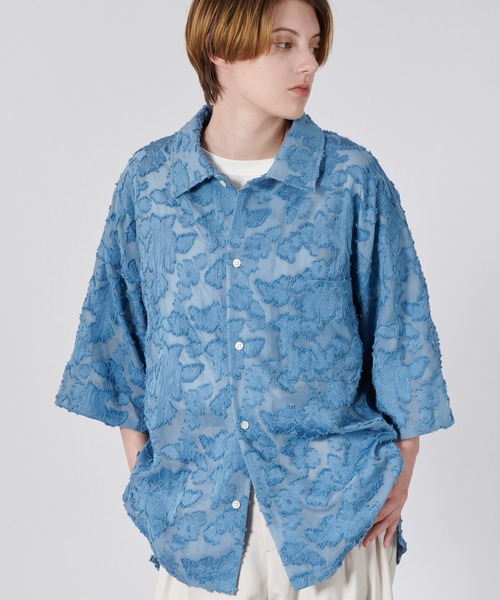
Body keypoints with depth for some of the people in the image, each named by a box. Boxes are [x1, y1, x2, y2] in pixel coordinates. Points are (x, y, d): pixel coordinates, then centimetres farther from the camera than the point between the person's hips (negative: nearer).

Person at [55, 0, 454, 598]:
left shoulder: (353, 179, -7)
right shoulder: (147, 179, -3)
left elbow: (398, 330, -1)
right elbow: (120, 329, 5)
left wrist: (401, 474, -1)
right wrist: (139, 467, 5)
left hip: (336, 496, -1)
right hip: (195, 497, 1)